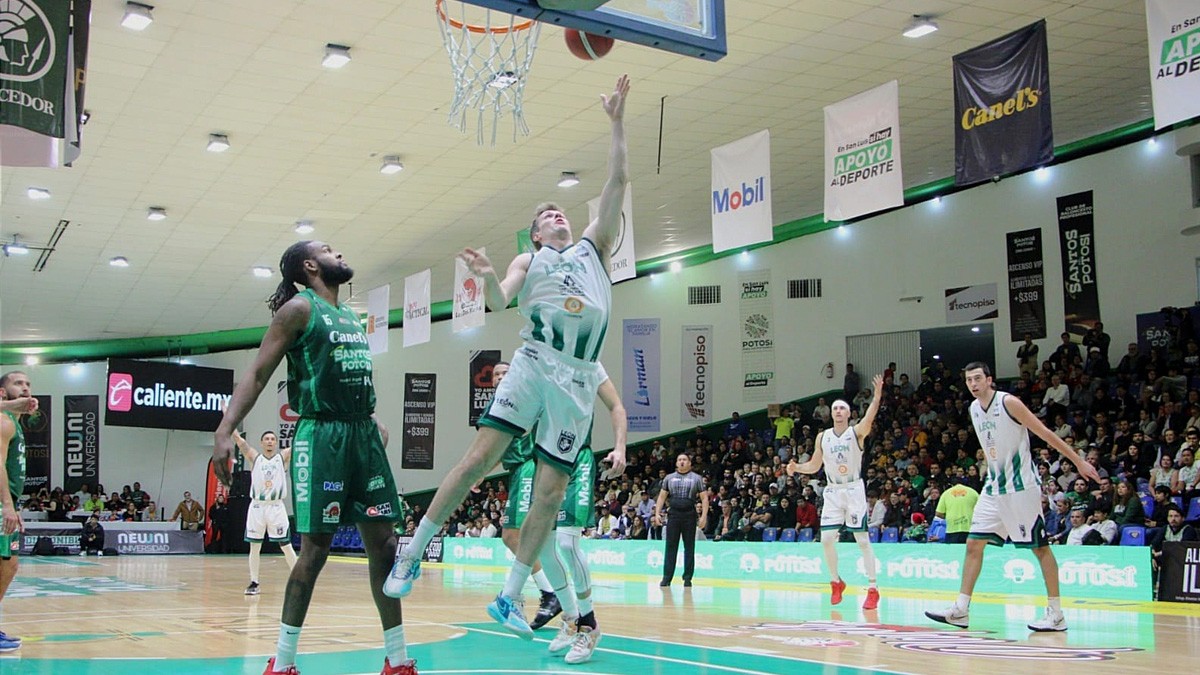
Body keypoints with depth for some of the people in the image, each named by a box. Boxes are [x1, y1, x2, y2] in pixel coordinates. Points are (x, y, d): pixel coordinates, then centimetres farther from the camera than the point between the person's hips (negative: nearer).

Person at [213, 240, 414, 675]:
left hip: (364, 434, 7)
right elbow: (258, 374, -10)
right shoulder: (299, 309, -2)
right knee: (316, 547, -6)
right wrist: (225, 430, -20)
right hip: (321, 435, -7)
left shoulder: (352, 317, 20)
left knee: (383, 542, 4)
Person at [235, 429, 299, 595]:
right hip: (257, 506, 1)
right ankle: (254, 583, 14)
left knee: (286, 546, -1)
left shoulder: (283, 456, 5)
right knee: (254, 547, 5)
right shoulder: (254, 457, 7)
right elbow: (237, 438, 0)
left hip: (276, 507, -1)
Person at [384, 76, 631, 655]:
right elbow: (499, 303, -2)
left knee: (550, 491, -1)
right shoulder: (528, 261, 17)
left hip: (578, 379, 2)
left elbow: (617, 183, 14)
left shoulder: (593, 247, 22)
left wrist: (617, 121, 11)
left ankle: (509, 597, 6)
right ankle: (412, 553, -2)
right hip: (533, 364, -1)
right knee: (480, 455, -14)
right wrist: (488, 279, -24)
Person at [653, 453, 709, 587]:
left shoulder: (697, 478, 4)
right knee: (670, 546, 0)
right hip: (673, 514, 2)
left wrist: (704, 516, -9)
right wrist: (657, 513, 2)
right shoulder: (669, 478, 11)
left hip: (689, 515, -2)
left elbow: (704, 497, 1)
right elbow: (662, 496, 13)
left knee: (689, 547, 3)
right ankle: (667, 577, 3)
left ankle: (688, 578, 8)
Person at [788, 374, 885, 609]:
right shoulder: (823, 437, 7)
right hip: (833, 491, 4)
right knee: (827, 539, -3)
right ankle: (836, 582, 18)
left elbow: (869, 417, -27)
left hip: (854, 490, -4)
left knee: (862, 539, -6)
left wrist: (877, 394, -44)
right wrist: (796, 468, -7)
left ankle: (873, 589, -1)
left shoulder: (856, 432, -6)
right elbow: (814, 466, 13)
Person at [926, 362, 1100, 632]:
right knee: (974, 543, 2)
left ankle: (1056, 613, 5)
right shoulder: (974, 409, 8)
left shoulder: (1009, 403, -14)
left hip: (1021, 485, -7)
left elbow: (1045, 433, -12)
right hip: (993, 487, 7)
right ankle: (961, 609, 6)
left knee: (1040, 547, -1)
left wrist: (1079, 462, -12)